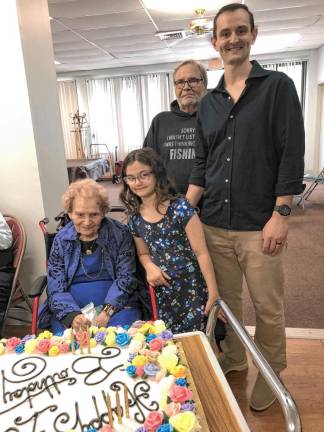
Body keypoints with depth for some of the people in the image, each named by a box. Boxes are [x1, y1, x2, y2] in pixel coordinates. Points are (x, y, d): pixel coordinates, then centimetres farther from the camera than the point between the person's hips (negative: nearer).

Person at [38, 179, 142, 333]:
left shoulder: (120, 234, -3)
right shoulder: (61, 240, 1)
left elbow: (125, 278, -5)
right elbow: (55, 289, -2)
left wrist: (107, 312, -19)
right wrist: (72, 316, -21)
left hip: (116, 305, 0)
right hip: (70, 310, 1)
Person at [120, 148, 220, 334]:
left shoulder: (180, 207, -12)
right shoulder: (135, 217, 2)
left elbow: (201, 253, -11)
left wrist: (214, 293, -13)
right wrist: (150, 266, -6)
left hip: (191, 290, -4)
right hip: (162, 292, 4)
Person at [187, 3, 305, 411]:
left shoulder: (277, 86, -1)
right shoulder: (208, 103, 11)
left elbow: (292, 155, -7)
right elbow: (201, 165, 11)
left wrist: (280, 214, -13)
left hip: (259, 225, -4)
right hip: (214, 225, 4)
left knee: (267, 307, 8)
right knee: (225, 300, 17)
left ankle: (271, 372, 33)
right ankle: (233, 359, 40)